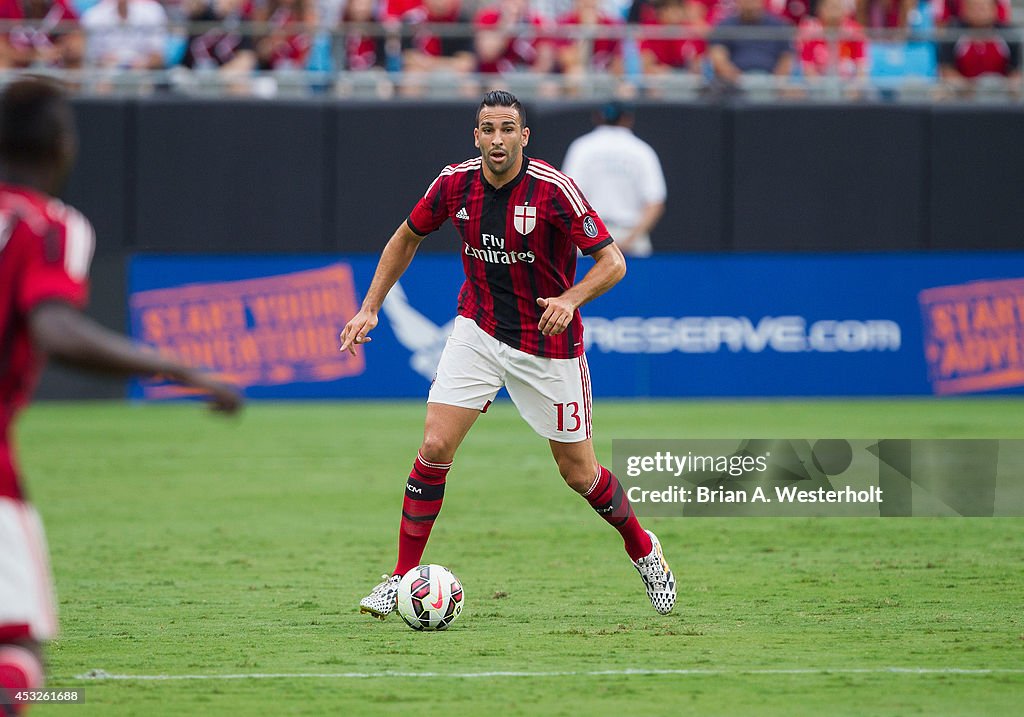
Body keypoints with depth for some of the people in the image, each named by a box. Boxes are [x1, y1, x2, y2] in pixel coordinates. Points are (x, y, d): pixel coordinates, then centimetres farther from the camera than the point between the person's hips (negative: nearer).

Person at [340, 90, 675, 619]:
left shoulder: (554, 189, -21)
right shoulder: (455, 183, -9)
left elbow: (612, 262, -19)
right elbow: (407, 238, 10)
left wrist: (570, 299, -38)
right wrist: (370, 308, 5)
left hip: (548, 345, -3)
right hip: (478, 331, 3)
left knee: (578, 472, 5)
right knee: (436, 446, -12)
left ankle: (642, 549, 33)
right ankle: (403, 576, -3)